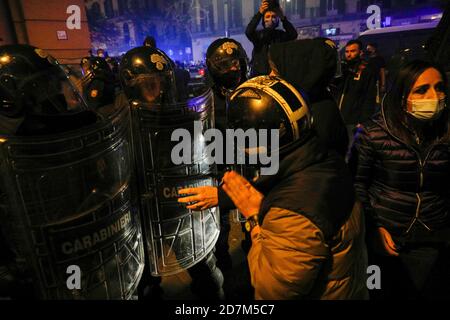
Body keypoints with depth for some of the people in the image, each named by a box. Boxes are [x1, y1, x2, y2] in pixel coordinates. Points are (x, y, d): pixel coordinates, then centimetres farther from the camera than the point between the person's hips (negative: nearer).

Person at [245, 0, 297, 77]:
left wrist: (283, 18, -20)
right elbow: (248, 32, -15)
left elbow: (293, 35, -9)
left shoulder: (281, 34, 8)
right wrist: (259, 13, -24)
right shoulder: (258, 34, 6)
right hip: (259, 73, 0)